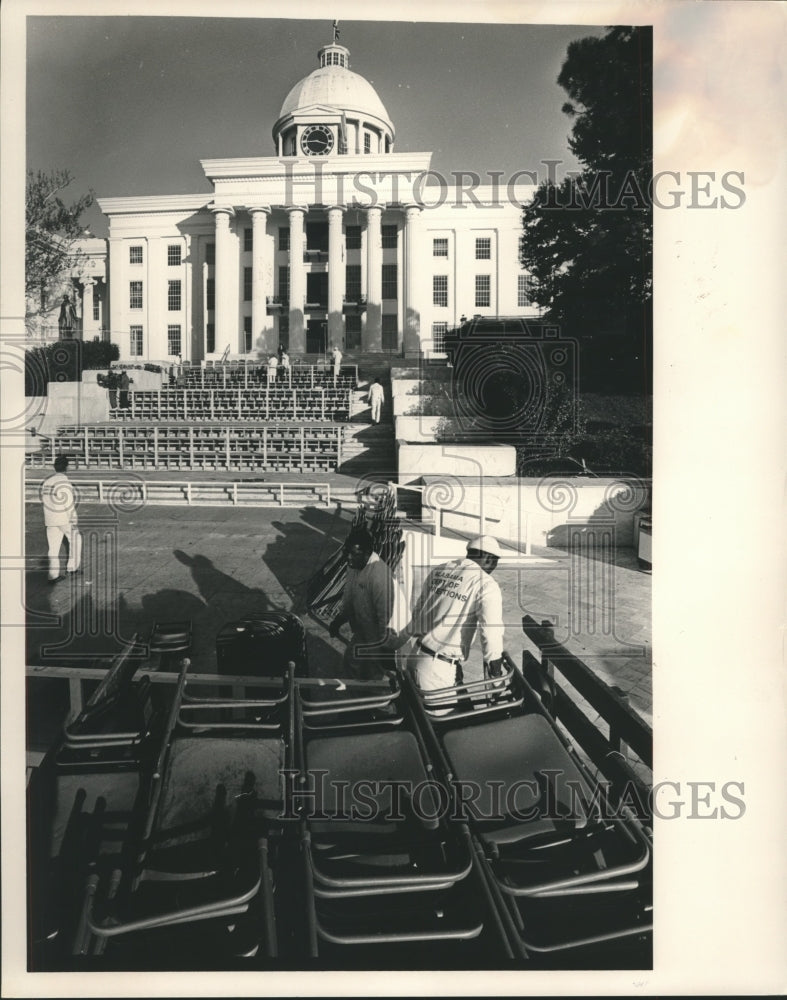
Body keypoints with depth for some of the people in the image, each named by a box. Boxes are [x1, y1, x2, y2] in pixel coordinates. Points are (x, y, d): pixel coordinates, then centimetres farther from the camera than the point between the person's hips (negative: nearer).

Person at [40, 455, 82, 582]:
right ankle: (72, 566, 14)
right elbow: (69, 504, -16)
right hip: (65, 519, -6)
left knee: (53, 546, 8)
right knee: (75, 539, 15)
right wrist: (74, 521, -12)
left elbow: (43, 499, 12)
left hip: (49, 519, 6)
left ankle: (53, 574, 9)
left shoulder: (46, 481, 5)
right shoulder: (65, 482, -15)